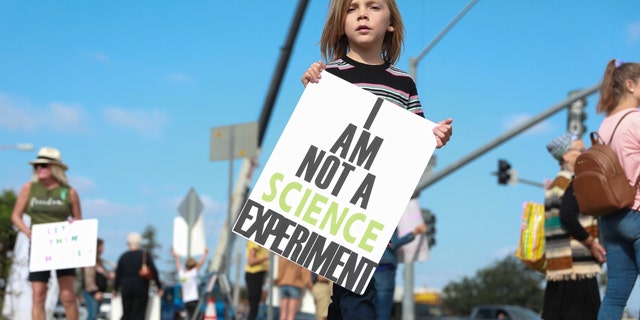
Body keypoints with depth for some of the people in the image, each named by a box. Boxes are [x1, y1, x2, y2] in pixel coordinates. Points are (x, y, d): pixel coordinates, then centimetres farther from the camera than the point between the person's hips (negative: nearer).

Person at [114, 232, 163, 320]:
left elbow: (118, 274, 7)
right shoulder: (145, 255, -5)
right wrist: (159, 287, 4)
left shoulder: (123, 257, 2)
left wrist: (115, 289, 20)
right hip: (141, 289, -2)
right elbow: (154, 272, -5)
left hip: (126, 289, 3)